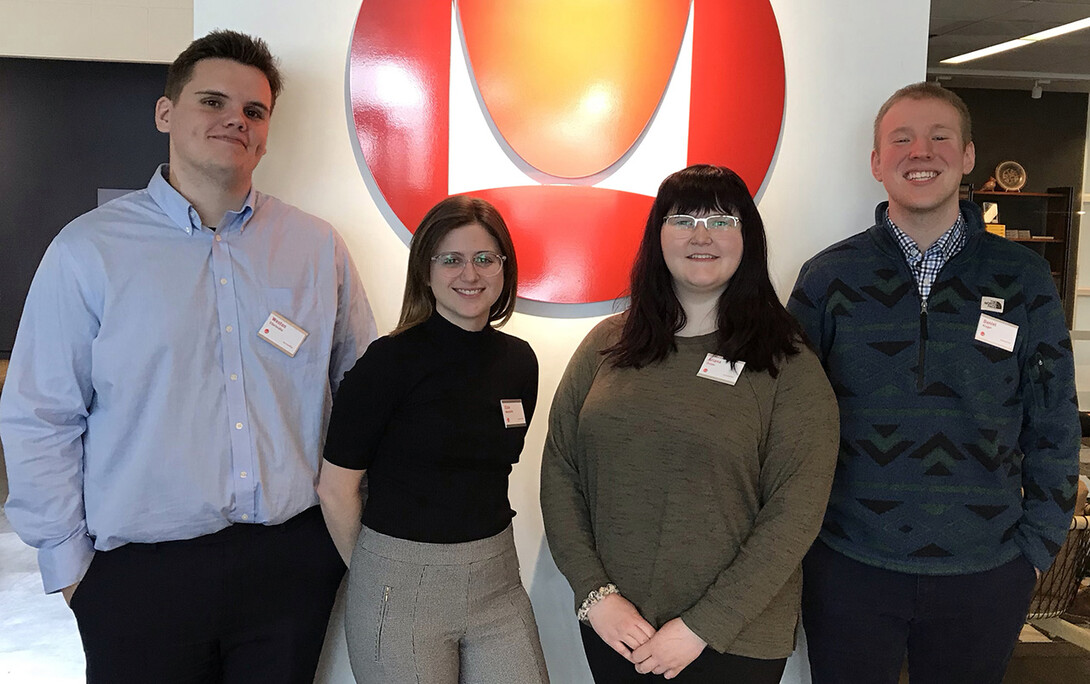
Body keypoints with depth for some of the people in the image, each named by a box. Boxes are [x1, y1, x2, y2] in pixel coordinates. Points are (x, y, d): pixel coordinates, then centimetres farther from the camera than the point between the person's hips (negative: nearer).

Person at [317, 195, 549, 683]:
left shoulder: (519, 361, 2)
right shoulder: (391, 360, -13)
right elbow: (336, 488, -8)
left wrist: (480, 561, 13)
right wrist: (374, 572, 4)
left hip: (497, 580, 4)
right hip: (401, 587, -4)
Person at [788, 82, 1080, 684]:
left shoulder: (1023, 279, 1)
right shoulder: (829, 277, -2)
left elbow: (1054, 426, 6)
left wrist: (1037, 546, 3)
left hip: (986, 575, 1)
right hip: (849, 568, -1)